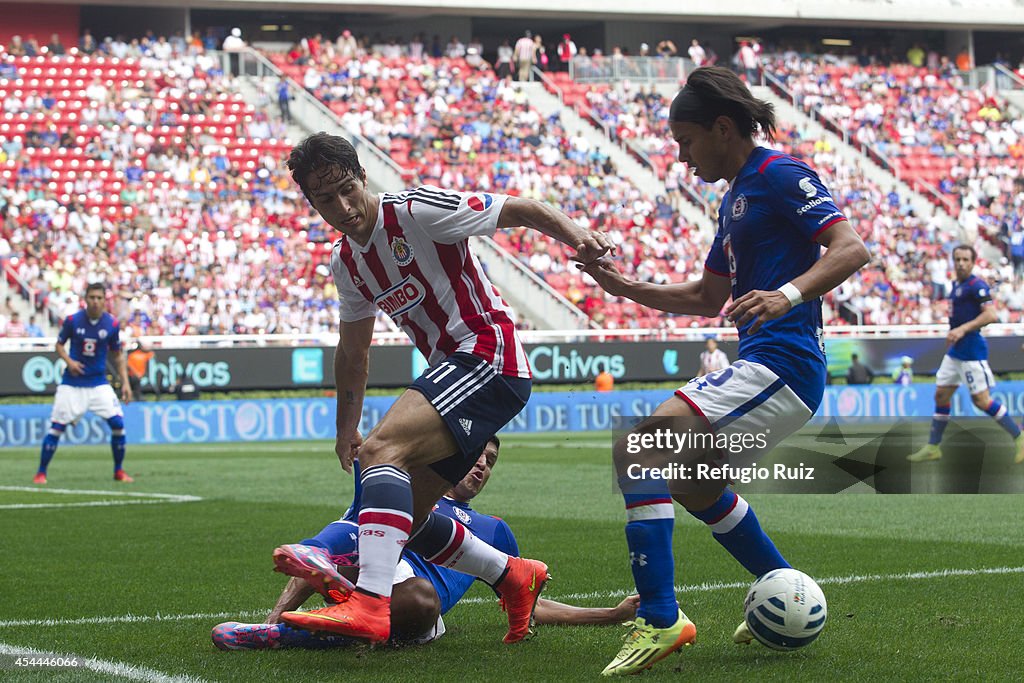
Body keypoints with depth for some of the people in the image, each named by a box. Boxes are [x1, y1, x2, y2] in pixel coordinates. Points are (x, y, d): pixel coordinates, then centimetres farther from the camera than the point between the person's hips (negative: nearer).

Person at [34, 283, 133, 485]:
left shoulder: (112, 324, -3)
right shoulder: (72, 320, -7)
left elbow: (117, 355, 8)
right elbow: (59, 345, 6)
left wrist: (125, 382, 2)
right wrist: (69, 361, -13)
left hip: (99, 383, 1)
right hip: (72, 384, -1)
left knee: (117, 423, -10)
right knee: (57, 426, -6)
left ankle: (119, 471, 8)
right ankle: (41, 473, 6)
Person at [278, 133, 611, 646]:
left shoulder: (417, 210, -10)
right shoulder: (345, 262, 13)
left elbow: (522, 210, -10)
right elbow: (353, 349, 26)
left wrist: (577, 237, -27)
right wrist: (346, 430, 26)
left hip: (489, 356, -9)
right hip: (452, 369, 9)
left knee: (383, 447, -28)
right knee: (402, 519, 7)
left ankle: (370, 603, -42)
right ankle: (514, 578, 24)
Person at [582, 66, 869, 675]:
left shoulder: (781, 175, -8)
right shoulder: (736, 196, 22)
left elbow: (851, 248, -20)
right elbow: (708, 298, 30)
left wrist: (789, 294, -35)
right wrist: (626, 287, 20)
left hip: (780, 367, -11)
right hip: (762, 368, 11)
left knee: (638, 449, -21)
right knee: (693, 485, 28)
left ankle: (660, 619, -24)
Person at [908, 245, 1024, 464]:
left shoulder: (977, 286, -14)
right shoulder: (957, 285, 14)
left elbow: (991, 315, -23)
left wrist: (962, 329, -25)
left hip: (971, 350, -9)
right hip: (956, 351, 9)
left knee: (981, 400, -8)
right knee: (941, 395, 9)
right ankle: (932, 447, 15)